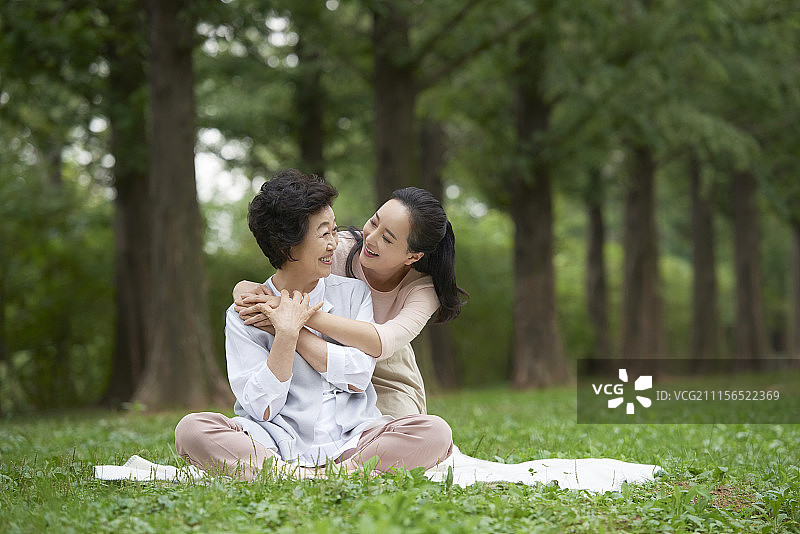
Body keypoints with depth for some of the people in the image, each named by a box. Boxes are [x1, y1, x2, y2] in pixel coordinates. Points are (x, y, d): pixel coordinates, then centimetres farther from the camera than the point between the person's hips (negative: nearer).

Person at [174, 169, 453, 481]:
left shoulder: (354, 294, 11)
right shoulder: (243, 316, 2)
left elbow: (359, 377, -3)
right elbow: (261, 408, -6)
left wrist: (291, 329, -5)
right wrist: (286, 333, -13)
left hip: (349, 440, 2)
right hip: (277, 446, -1)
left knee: (435, 432, -25)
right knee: (191, 430, -29)